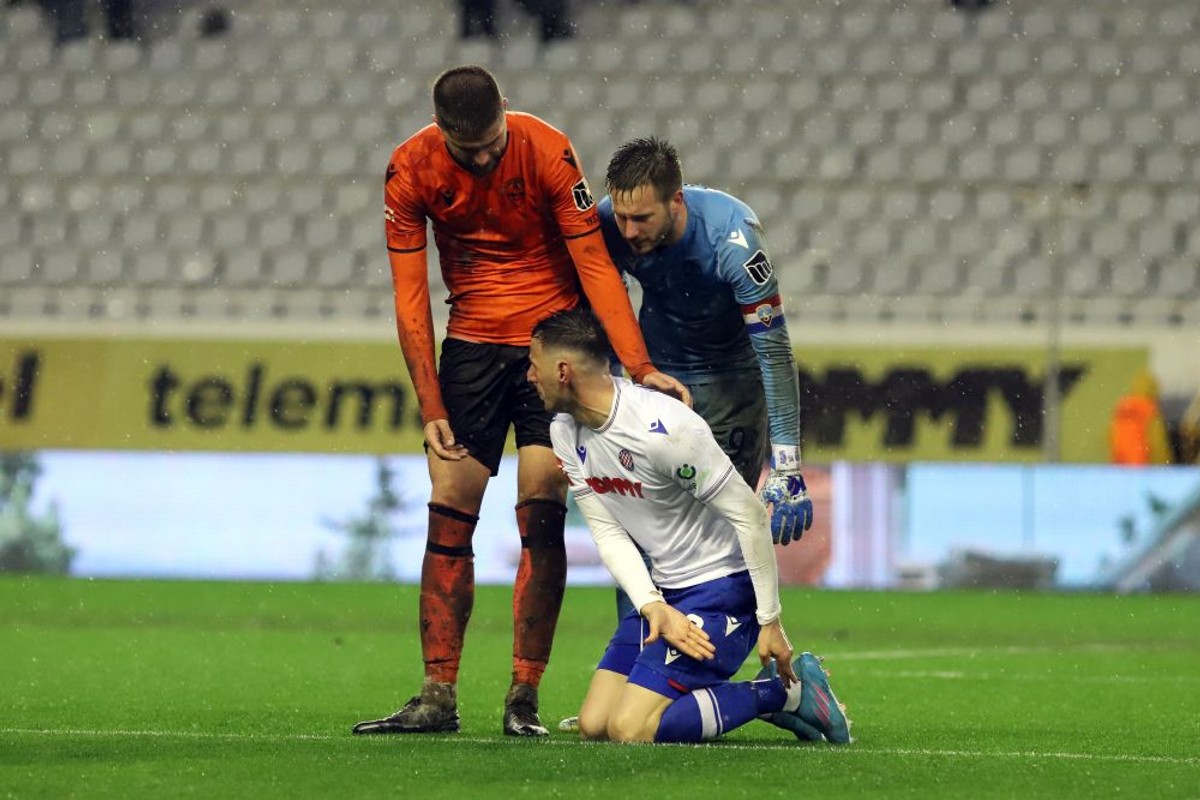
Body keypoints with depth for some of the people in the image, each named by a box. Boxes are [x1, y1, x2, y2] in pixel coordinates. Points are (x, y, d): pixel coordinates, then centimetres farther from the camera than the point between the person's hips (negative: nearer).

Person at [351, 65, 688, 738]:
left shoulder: (548, 152, -17)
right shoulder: (410, 171, -10)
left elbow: (594, 263, -14)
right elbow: (410, 297, -6)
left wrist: (639, 365, -21)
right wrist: (432, 409, -10)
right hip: (472, 341, 2)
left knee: (541, 514, -10)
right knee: (448, 517, -3)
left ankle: (525, 697, -7)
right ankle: (439, 699, -1)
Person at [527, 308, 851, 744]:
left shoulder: (663, 429, -25)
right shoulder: (565, 431, 0)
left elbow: (749, 515, -20)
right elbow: (608, 532, 1)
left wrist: (770, 622, -17)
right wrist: (653, 607, -16)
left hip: (724, 587, -9)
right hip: (664, 591, 9)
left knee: (630, 731, -19)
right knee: (593, 725, 1)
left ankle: (786, 690, -3)